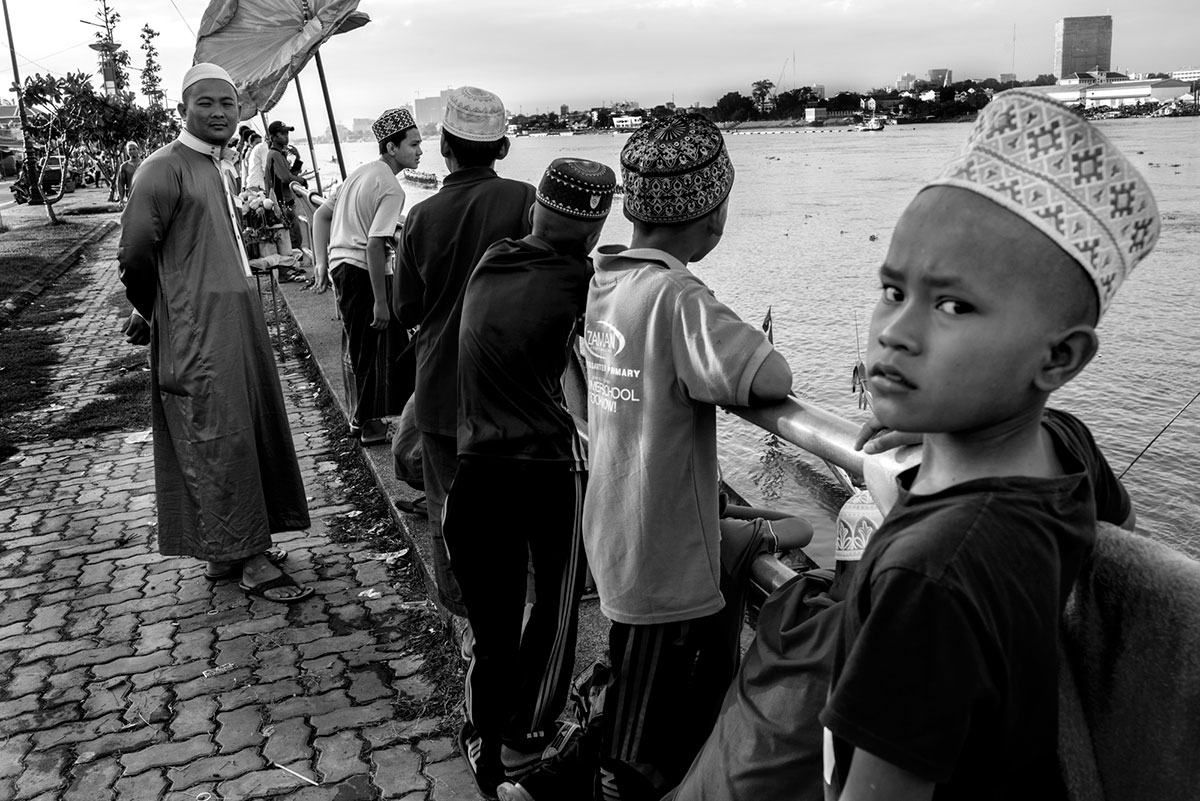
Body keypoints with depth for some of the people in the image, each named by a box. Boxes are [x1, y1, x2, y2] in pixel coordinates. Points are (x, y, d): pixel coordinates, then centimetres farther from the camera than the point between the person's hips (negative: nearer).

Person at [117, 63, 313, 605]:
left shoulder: (214, 167, 16)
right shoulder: (165, 169, -12)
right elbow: (135, 255, -14)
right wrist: (153, 314, 0)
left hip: (239, 321, 9)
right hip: (198, 331, -9)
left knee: (251, 431, 12)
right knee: (220, 442, -3)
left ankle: (228, 549, 24)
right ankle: (247, 558, 5)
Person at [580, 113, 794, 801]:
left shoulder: (605, 280, 2)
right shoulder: (679, 297, -24)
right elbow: (771, 381, -34)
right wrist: (764, 365, -11)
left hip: (615, 542, 8)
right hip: (669, 568, -8)